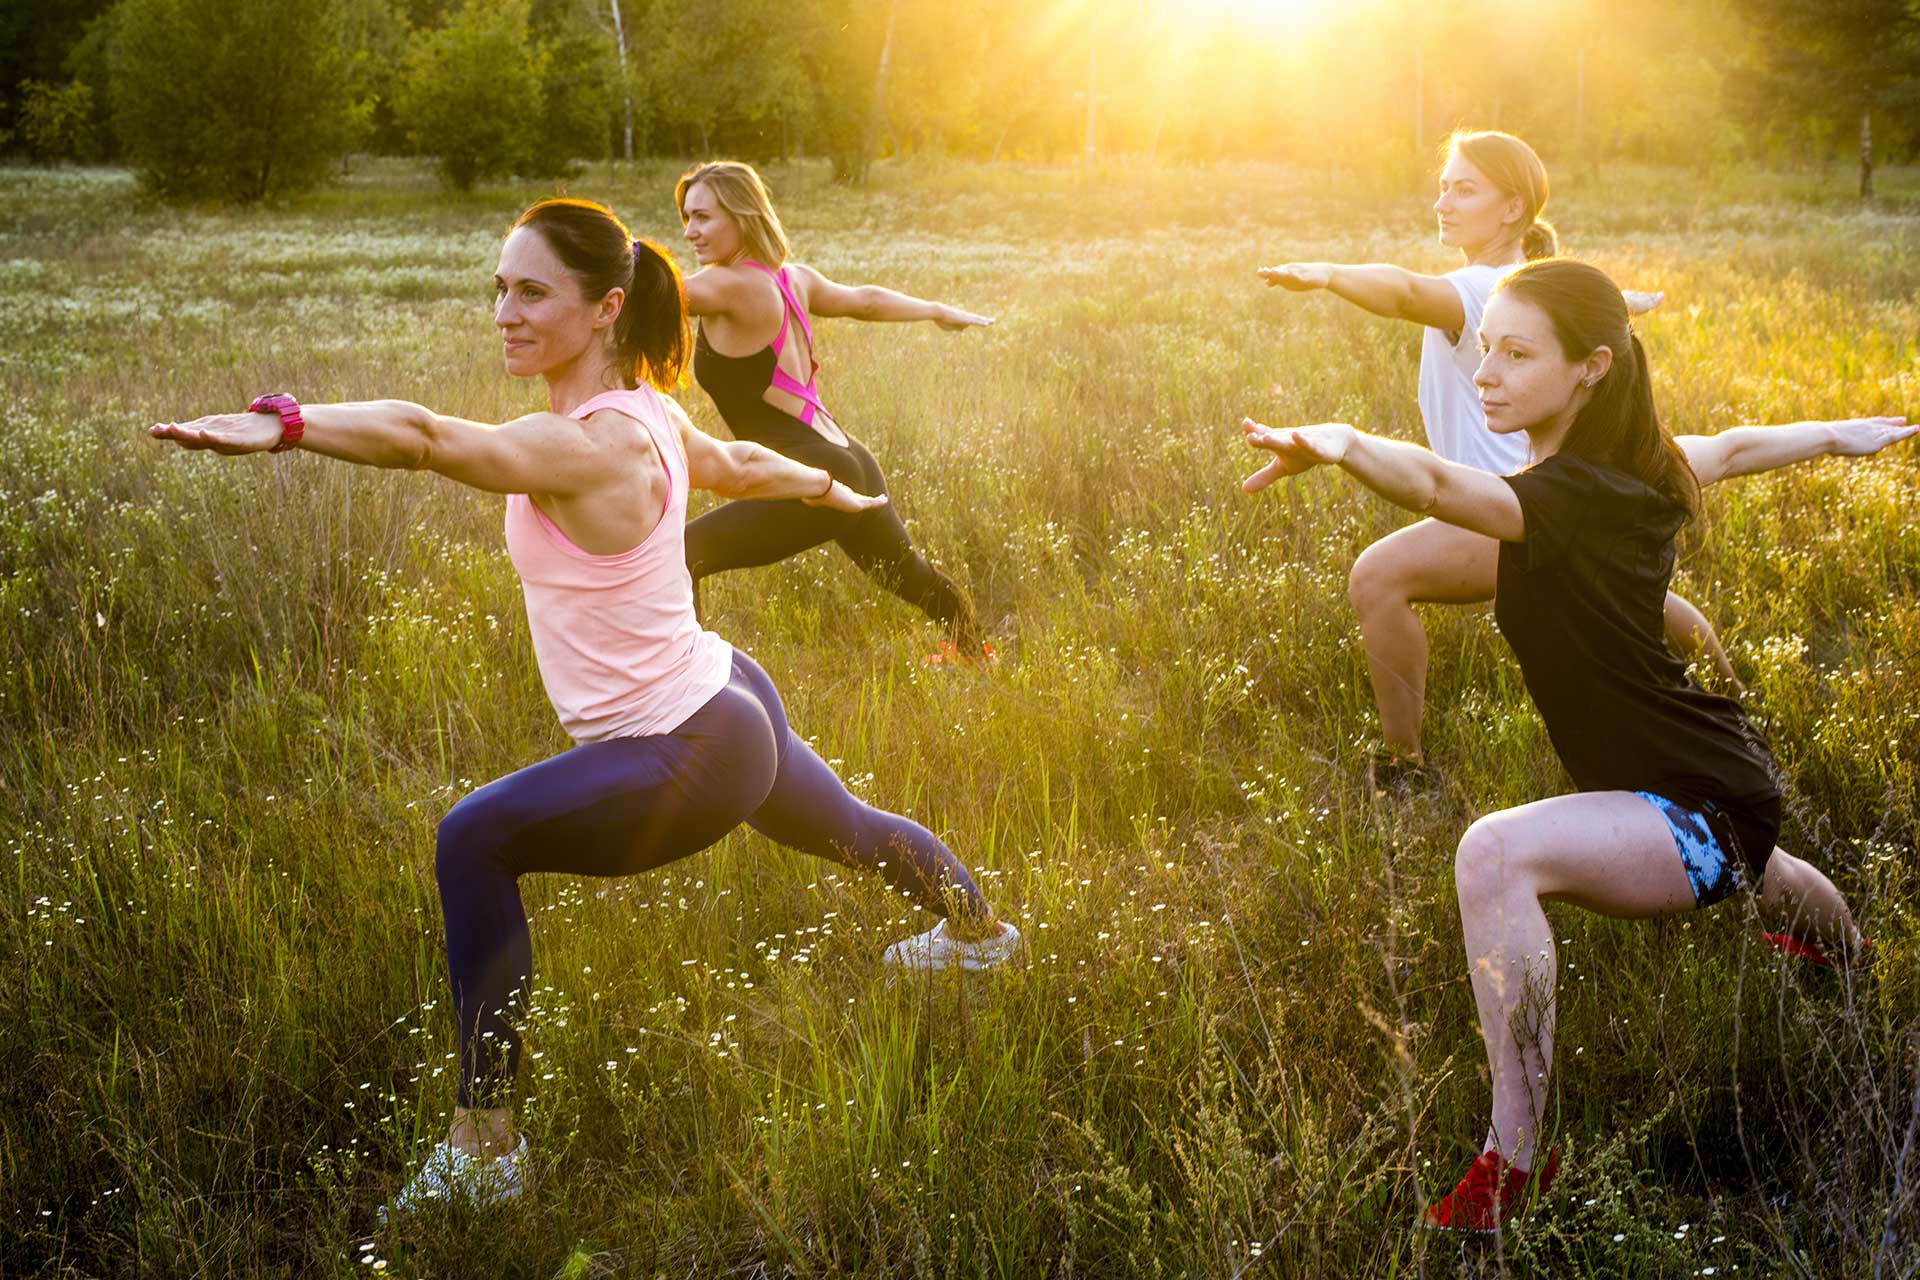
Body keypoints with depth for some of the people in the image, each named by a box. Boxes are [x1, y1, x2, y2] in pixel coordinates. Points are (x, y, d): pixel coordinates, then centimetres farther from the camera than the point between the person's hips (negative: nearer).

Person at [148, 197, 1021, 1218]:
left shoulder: (585, 448, -28)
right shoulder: (646, 412, 0)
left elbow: (425, 437, -45)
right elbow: (739, 465, 19)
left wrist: (282, 425, -54)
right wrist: (835, 491, 38)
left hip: (694, 757, -10)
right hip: (729, 706, 10)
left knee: (473, 844, -16)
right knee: (843, 829, 34)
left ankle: (483, 1148, -10)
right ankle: (979, 930, 65)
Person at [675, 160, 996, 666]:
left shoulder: (733, 285, -16)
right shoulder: (792, 277, 9)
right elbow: (864, 299, 26)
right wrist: (939, 311, 43)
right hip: (851, 466, 10)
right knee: (907, 572, 35)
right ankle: (972, 649, 60)